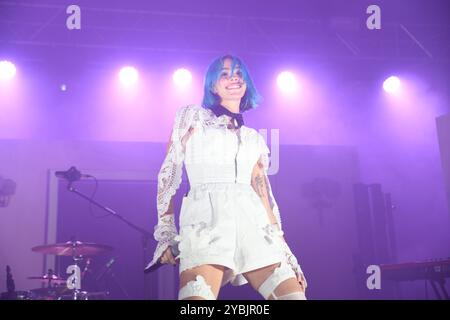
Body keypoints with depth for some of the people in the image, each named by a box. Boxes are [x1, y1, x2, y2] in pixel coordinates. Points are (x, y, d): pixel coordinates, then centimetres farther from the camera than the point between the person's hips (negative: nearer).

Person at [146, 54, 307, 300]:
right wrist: (166, 232, -2)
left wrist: (284, 250, 11)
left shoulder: (254, 139, 24)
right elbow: (169, 173, 8)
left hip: (254, 224, 4)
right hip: (206, 222, -4)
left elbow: (263, 194, 19)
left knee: (294, 295, -13)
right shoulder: (192, 116, 14)